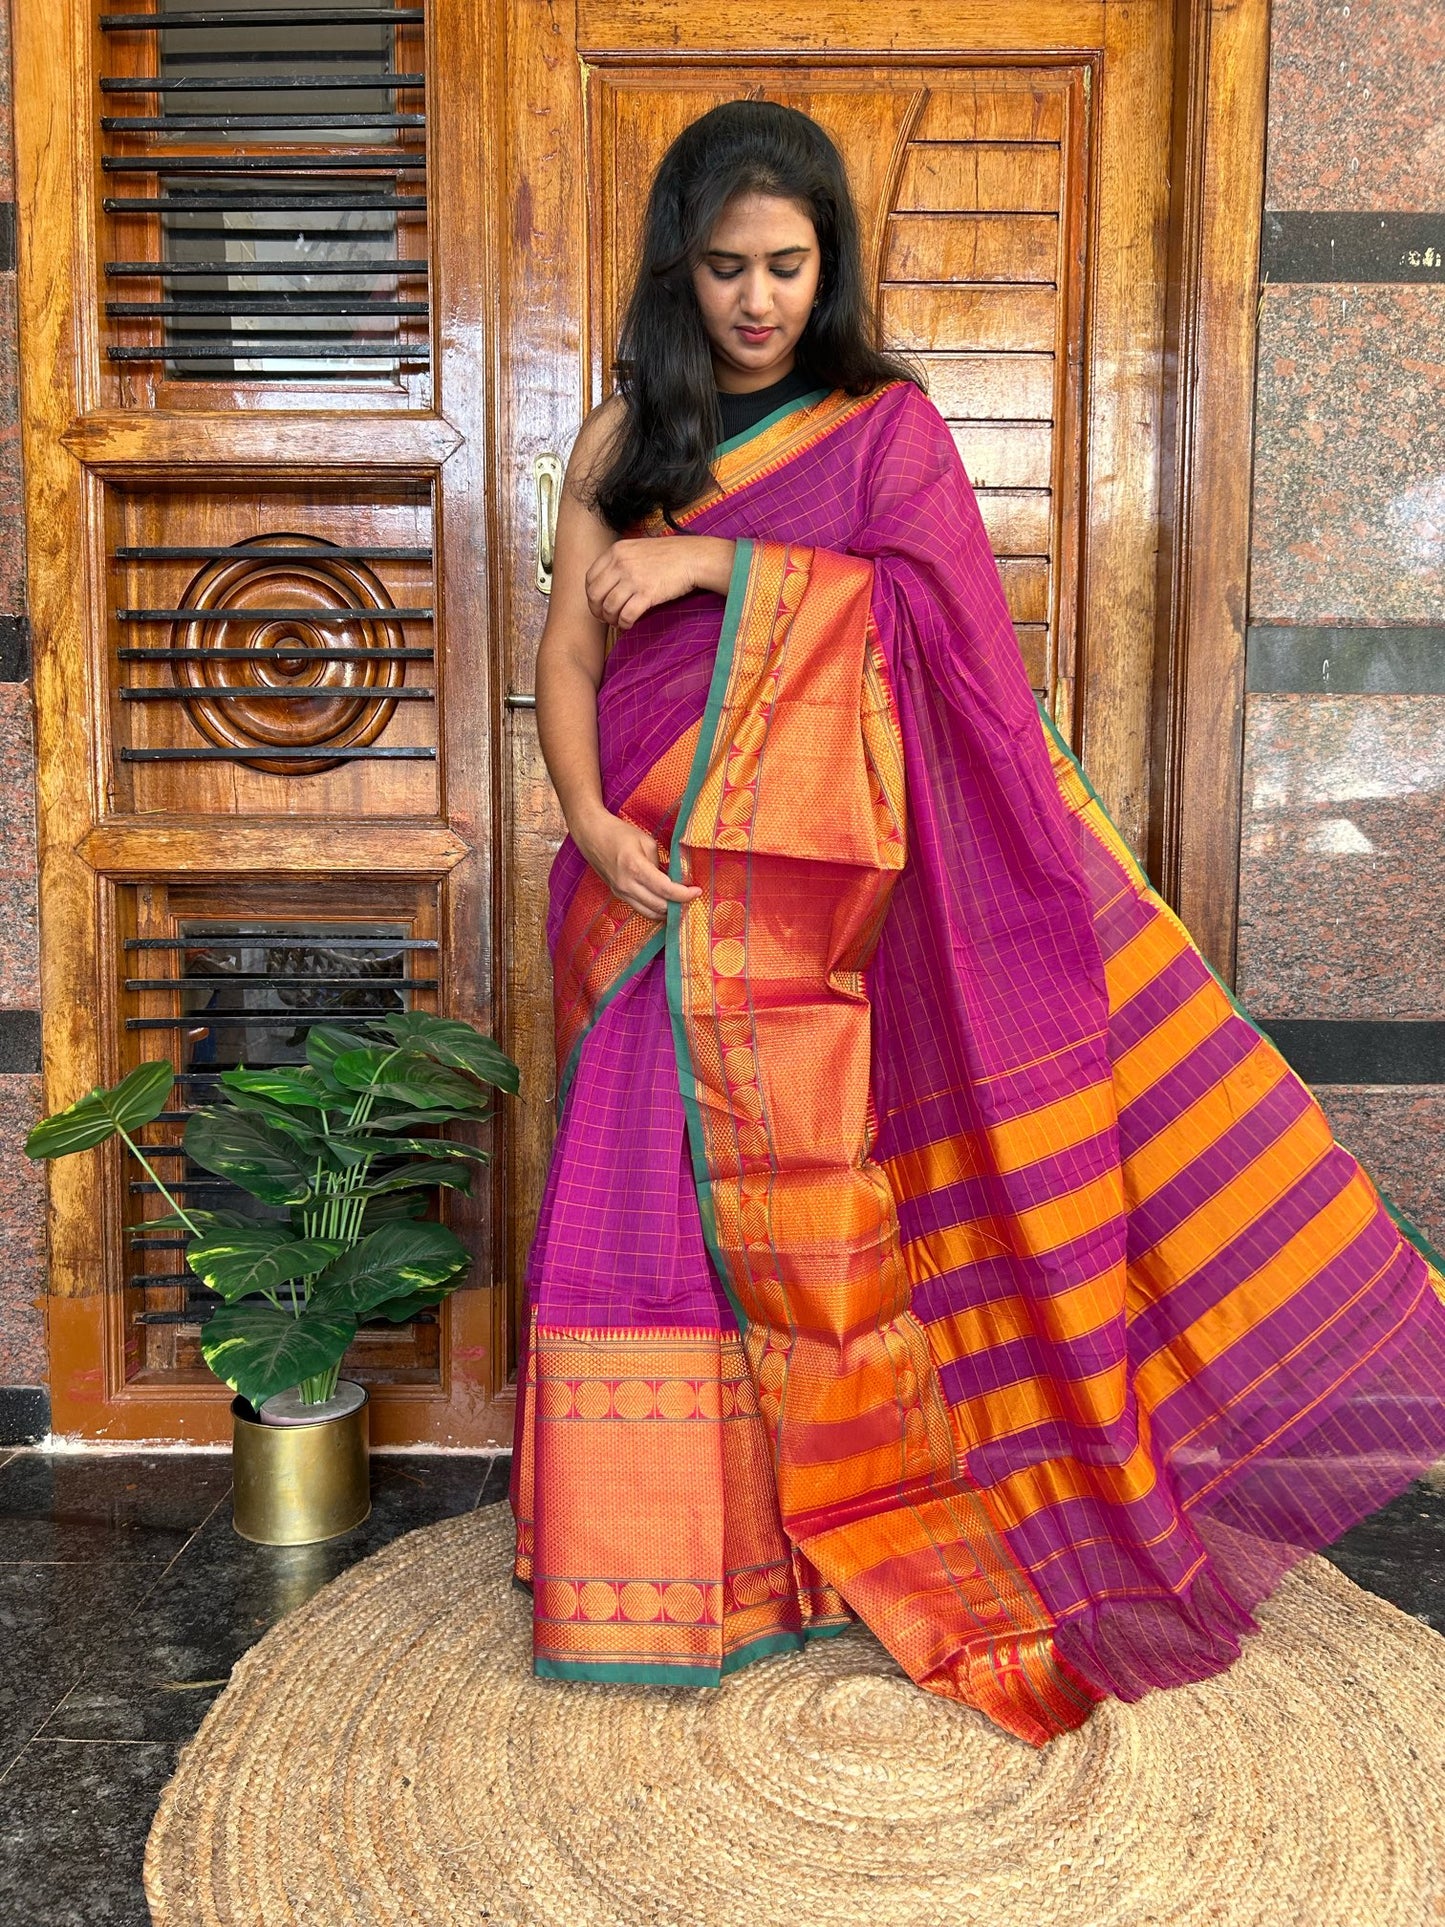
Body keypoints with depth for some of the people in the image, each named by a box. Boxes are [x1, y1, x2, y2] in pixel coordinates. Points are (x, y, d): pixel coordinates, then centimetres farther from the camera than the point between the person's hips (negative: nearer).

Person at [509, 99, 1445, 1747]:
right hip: (657, 888, 2)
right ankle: (654, 1568, 15)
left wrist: (712, 565, -15)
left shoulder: (887, 424, 6)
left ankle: (828, 1527, 19)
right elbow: (568, 654, 4)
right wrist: (588, 822, -13)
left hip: (815, 893, -2)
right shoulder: (623, 443, 10)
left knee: (811, 1204, 1)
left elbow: (926, 615, -9)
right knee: (645, 1201, 2)